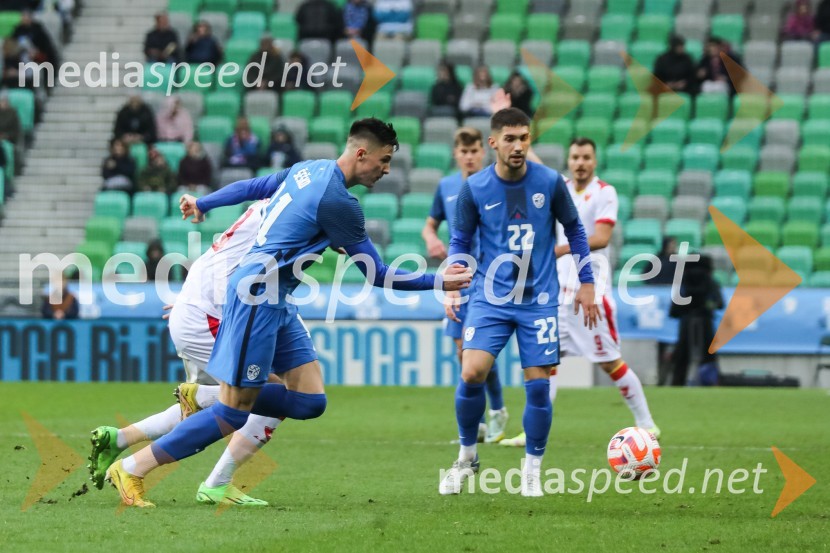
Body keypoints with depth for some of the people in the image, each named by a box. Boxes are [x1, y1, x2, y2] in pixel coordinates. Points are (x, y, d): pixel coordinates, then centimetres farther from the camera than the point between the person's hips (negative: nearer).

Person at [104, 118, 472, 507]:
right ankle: (131, 469, 0)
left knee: (310, 401, 2)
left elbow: (251, 187, 22)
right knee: (234, 414, -6)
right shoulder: (338, 202, -17)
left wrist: (202, 204, 36)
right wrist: (438, 282, -4)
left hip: (277, 300, 10)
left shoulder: (310, 169, 9)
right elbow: (376, 275, -11)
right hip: (259, 292, -10)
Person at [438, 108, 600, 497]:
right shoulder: (474, 188, -5)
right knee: (472, 373, -15)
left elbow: (574, 230, 9)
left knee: (538, 385, -3)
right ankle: (466, 456, 7)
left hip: (538, 300, 0)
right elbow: (460, 241, 6)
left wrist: (586, 283, 9)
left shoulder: (550, 182, -5)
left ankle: (532, 469, 14)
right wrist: (453, 287, -7)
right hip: (490, 298, 0)